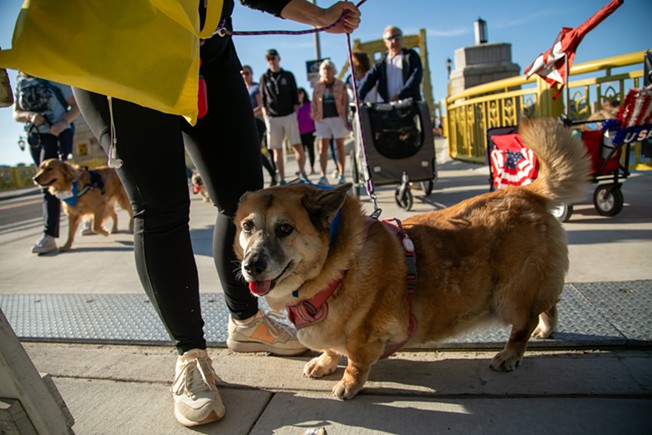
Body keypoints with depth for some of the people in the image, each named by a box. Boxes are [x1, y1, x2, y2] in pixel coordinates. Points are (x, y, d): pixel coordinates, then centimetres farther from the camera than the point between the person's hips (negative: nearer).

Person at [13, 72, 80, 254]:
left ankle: (49, 236, -22)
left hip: (57, 134, -6)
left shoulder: (54, 77, -3)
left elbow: (76, 106, -5)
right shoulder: (20, 83, 11)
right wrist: (29, 115, -13)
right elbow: (16, 113, 10)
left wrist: (63, 122, -22)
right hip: (34, 138, 6)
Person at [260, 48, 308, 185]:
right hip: (272, 118, 0)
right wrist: (265, 117, 0)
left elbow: (295, 98, 8)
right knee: (277, 150, 1)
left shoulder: (288, 76, 8)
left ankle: (302, 173, 8)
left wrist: (295, 114, -2)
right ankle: (281, 179, 7)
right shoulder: (264, 78, 9)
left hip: (289, 115, 0)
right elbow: (263, 100, 8)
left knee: (297, 146, -5)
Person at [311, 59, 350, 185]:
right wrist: (314, 117, 2)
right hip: (322, 119, 1)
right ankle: (323, 176, -6)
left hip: (338, 118, -1)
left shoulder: (340, 85, 6)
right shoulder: (317, 86, 9)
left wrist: (346, 118, -6)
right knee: (323, 147, -5)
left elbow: (346, 102, 3)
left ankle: (341, 175, 10)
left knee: (340, 147, 4)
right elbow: (314, 104, 11)